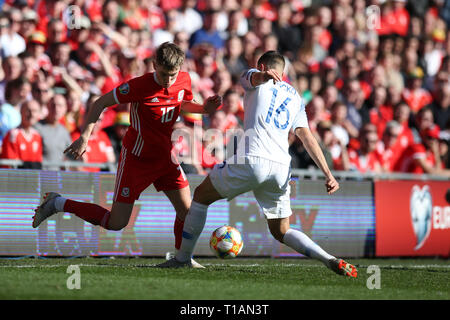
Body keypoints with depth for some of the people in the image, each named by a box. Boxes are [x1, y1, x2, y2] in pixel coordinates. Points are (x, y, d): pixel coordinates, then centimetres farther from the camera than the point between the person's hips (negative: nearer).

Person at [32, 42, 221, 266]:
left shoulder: (184, 81, -7)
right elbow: (101, 103, -15)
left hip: (165, 157, 6)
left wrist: (204, 108, -5)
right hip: (136, 158, -6)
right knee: (116, 223, -5)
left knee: (187, 209, -4)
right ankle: (56, 204, 11)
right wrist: (85, 136, -22)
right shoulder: (140, 86, -24)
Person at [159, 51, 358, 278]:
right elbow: (308, 138, 15)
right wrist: (328, 174, 7)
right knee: (280, 232, 16)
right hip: (281, 168, 5)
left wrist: (264, 76, -38)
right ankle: (330, 260, -5)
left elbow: (252, 77, -13)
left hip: (252, 159, -5)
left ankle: (182, 258, 18)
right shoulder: (295, 98, 26)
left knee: (201, 196, 17)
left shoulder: (256, 81, 14)